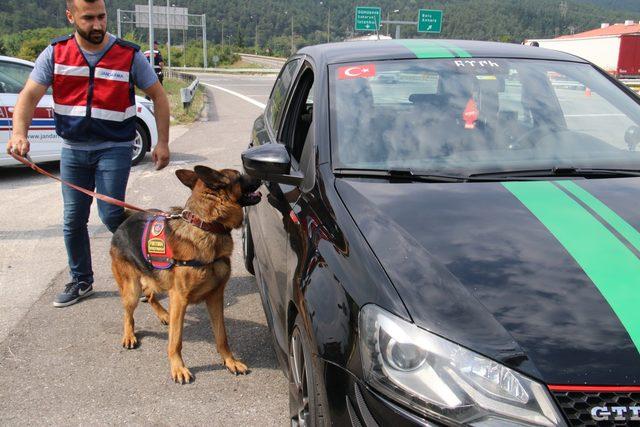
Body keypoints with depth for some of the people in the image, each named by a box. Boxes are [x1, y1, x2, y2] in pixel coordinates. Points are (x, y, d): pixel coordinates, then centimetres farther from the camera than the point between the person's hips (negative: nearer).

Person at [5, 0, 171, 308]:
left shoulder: (129, 55, -8)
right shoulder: (55, 54, -3)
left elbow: (158, 96, 0)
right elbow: (29, 95, -8)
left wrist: (162, 142, -5)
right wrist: (19, 132, -27)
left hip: (114, 148, -3)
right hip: (73, 149, 4)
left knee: (111, 214, -14)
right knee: (73, 220, 10)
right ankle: (81, 281, 28)